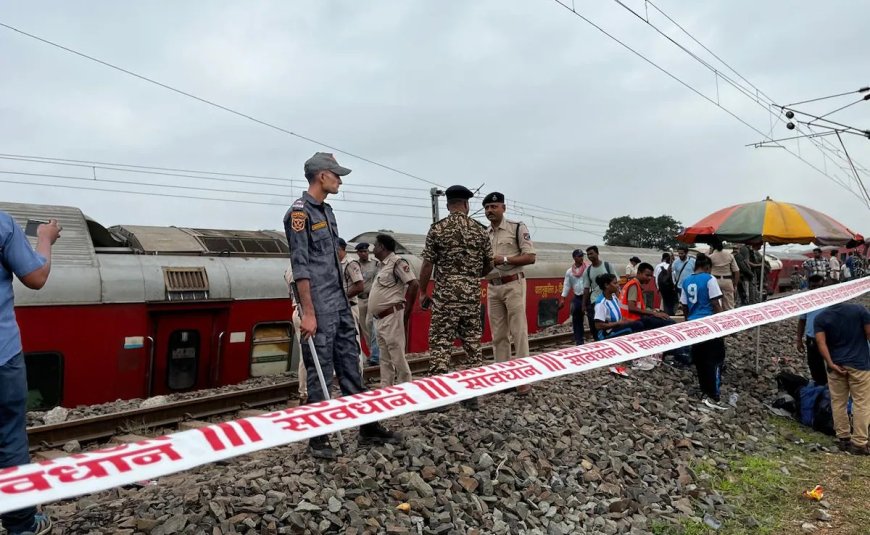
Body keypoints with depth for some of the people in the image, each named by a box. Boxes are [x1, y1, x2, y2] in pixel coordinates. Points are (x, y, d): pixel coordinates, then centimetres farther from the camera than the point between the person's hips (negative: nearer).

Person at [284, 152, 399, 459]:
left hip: (340, 302, 9)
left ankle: (368, 428, 19)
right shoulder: (299, 212, -10)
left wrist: (343, 299, 18)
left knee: (350, 365, 12)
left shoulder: (326, 210, 15)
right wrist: (308, 312, -19)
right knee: (320, 372, 0)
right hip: (319, 307, -8)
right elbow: (300, 266, -16)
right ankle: (318, 438, 12)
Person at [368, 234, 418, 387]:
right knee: (385, 358, 12)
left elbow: (414, 285, -15)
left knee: (397, 356, -7)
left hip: (392, 317, -9)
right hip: (380, 318, 10)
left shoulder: (397, 262, -8)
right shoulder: (383, 265, 18)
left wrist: (406, 312, -13)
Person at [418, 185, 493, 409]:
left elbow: (427, 265, -3)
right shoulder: (480, 230, 6)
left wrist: (423, 293, 7)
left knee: (440, 344, 0)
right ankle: (473, 393, 13)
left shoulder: (437, 229, -3)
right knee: (473, 343, 9)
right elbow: (489, 265, 12)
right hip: (472, 294, 3)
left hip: (445, 294, -3)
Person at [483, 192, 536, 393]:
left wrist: (504, 260, -18)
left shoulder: (517, 228, -4)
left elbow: (530, 257, -9)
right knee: (498, 335, 8)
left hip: (513, 285, -6)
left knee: (518, 332, -5)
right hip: (492, 287, 6)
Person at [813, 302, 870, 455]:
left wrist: (831, 363, -10)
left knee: (838, 403, 12)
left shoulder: (820, 318, -2)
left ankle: (843, 438, 15)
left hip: (836, 365, 2)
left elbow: (821, 342, -10)